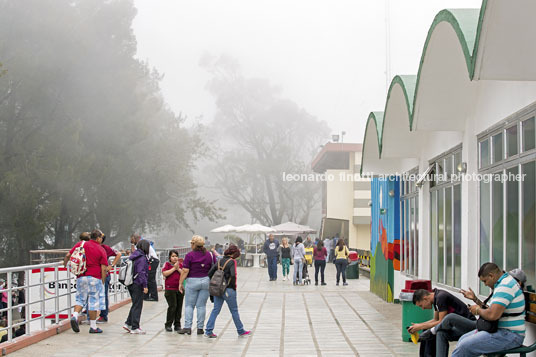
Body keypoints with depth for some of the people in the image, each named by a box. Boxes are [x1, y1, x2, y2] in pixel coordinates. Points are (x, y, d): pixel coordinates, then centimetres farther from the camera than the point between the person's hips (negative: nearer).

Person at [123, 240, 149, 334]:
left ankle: (128, 323, 18)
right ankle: (135, 328, 1)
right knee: (137, 306, -2)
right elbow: (141, 272, -20)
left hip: (130, 283, 9)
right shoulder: (142, 258, -15)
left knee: (135, 304, 19)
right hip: (137, 285, -9)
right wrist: (145, 285, -17)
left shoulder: (133, 256, 12)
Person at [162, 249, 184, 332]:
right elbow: (164, 273, -12)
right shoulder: (167, 264, 4)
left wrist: (178, 269, -9)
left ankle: (177, 324, 13)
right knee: (172, 306, -12)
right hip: (170, 289, -4)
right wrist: (174, 268, -10)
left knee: (179, 307, 4)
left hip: (180, 289, 4)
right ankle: (168, 325, -1)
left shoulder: (181, 265, 12)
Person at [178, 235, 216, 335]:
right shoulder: (210, 255, 3)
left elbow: (185, 271, -10)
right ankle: (200, 328, 6)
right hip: (206, 281, 3)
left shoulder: (189, 255, -7)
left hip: (192, 281, -3)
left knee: (189, 305, 5)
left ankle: (187, 327, 0)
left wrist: (180, 283, -3)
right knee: (201, 305, 7)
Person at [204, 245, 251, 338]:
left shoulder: (220, 261, 9)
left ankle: (208, 331, 1)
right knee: (234, 310, 7)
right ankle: (241, 331, 20)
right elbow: (233, 275, -22)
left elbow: (210, 273, 7)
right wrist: (234, 286, -7)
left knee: (216, 310, 8)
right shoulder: (232, 261, -10)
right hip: (228, 290, -6)